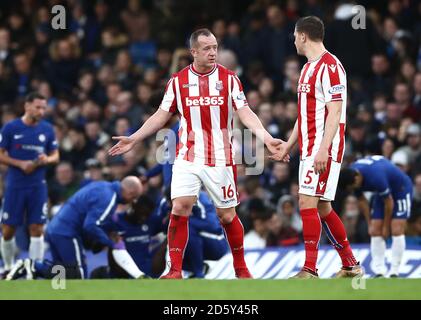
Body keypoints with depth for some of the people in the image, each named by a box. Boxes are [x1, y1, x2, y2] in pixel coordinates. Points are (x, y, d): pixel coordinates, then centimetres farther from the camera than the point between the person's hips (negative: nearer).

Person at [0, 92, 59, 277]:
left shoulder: (47, 129, 4)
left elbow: (55, 156, 11)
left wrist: (47, 160, -12)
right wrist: (21, 164, -16)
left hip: (38, 186, 2)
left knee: (37, 229, -3)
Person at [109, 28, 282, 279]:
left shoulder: (229, 78, 0)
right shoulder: (178, 80, 4)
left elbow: (246, 114, -5)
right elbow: (161, 116, 11)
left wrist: (267, 138, -20)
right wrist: (133, 140, 8)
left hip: (221, 159, -1)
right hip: (188, 158, 1)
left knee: (227, 215, 5)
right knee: (180, 208, -14)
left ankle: (241, 268, 24)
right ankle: (175, 271, -9)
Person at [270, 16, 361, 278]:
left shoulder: (329, 66, -13)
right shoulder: (309, 68, 18)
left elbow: (335, 112, -19)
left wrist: (323, 149, -26)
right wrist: (288, 146, 26)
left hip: (324, 148, -10)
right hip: (309, 148, 10)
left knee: (307, 202, -15)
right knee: (322, 207, 12)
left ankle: (309, 271, -15)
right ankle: (351, 265, 20)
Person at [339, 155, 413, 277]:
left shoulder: (376, 177, -40)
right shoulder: (350, 174, -18)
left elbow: (389, 202, -26)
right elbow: (362, 200, -1)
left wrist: (386, 226, -14)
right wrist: (369, 224, 0)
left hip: (401, 188, -7)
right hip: (382, 193, 7)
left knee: (397, 231, -16)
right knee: (375, 231, -5)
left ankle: (394, 273, -12)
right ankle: (379, 272, -5)